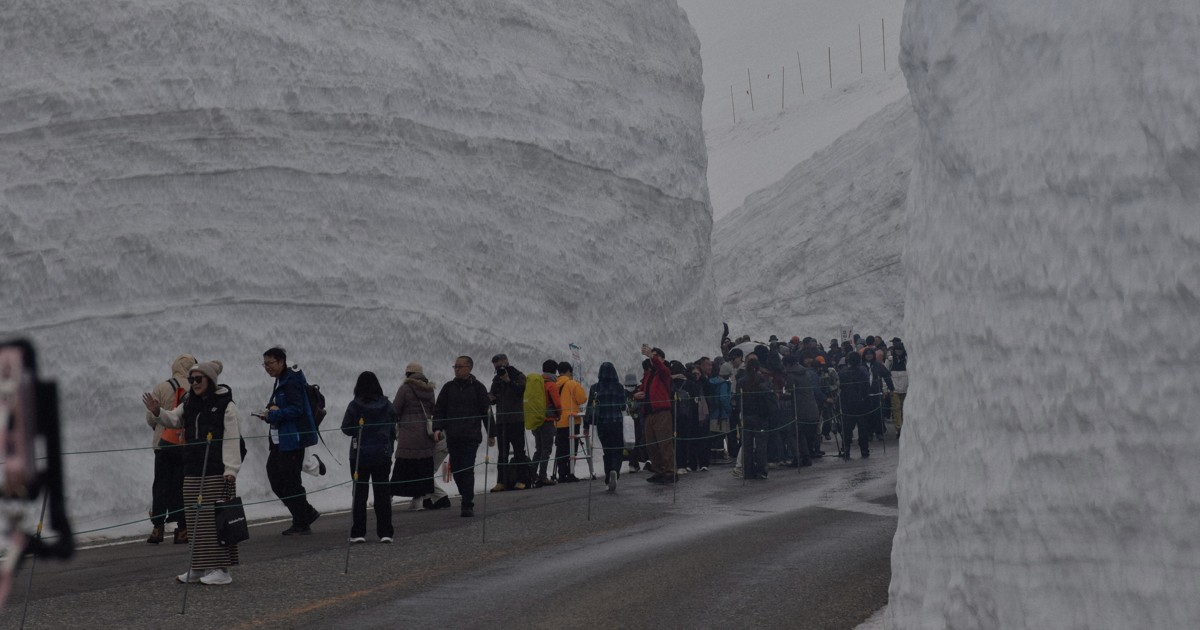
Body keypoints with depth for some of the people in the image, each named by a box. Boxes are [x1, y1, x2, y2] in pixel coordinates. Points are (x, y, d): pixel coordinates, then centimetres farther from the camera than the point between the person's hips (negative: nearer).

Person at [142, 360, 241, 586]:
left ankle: (221, 569, -4)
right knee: (196, 521, 9)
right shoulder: (189, 405, 17)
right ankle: (198, 568, 16)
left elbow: (232, 440, -9)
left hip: (217, 474, -7)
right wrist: (158, 413, -14)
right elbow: (174, 419, 7)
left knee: (217, 520, -7)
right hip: (193, 473, 7)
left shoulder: (226, 405, -5)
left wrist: (230, 470, -15)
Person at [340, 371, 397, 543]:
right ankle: (385, 532, 5)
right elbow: (393, 430, 5)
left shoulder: (355, 406, -9)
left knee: (359, 493, 6)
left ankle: (358, 533, 3)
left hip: (360, 455, -2)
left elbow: (346, 429, -5)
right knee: (382, 492, 8)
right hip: (383, 455, 2)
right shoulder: (387, 405, -2)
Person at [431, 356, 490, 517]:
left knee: (467, 470, -10)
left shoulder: (478, 387, 4)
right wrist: (437, 428, -1)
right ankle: (467, 500, 18)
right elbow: (439, 409, 14)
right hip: (453, 436, 4)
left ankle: (468, 505, -10)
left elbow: (486, 411, 6)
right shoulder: (449, 387, 12)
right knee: (456, 469, 4)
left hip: (471, 437, -4)